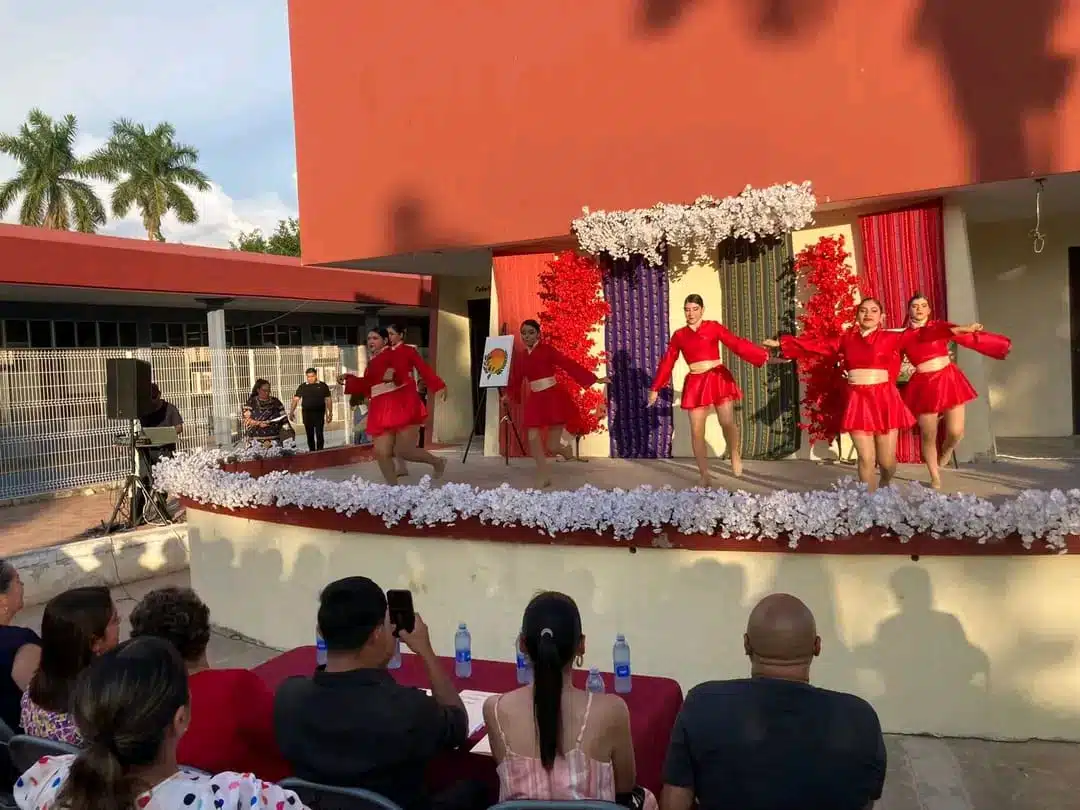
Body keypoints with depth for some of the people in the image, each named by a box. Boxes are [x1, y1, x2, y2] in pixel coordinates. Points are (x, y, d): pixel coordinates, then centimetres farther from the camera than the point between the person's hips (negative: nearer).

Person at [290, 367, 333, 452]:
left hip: (319, 413, -2)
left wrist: (330, 413, 1)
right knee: (309, 435, 8)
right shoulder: (302, 387, 6)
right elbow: (295, 399, 1)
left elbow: (328, 400, 6)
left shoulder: (323, 386, 4)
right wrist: (291, 412, -10)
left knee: (319, 434, -7)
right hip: (307, 413, 2)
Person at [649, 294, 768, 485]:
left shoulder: (714, 327, 3)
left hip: (718, 378, -2)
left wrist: (764, 356, -14)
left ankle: (735, 455, 17)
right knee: (696, 432, -3)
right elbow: (667, 362, 14)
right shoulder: (679, 335, 10)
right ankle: (705, 475, 7)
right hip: (694, 383, 2)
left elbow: (737, 344, -4)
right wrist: (655, 389, 15)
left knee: (727, 423, -14)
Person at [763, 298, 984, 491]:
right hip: (857, 401, 1)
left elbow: (920, 335, -6)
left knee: (886, 460, 4)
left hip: (885, 400, -1)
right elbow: (816, 345, 13)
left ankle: (885, 485, 38)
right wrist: (781, 343, 12)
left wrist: (956, 329, -16)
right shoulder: (846, 339, 10)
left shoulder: (891, 337, 4)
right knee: (866, 458, -1)